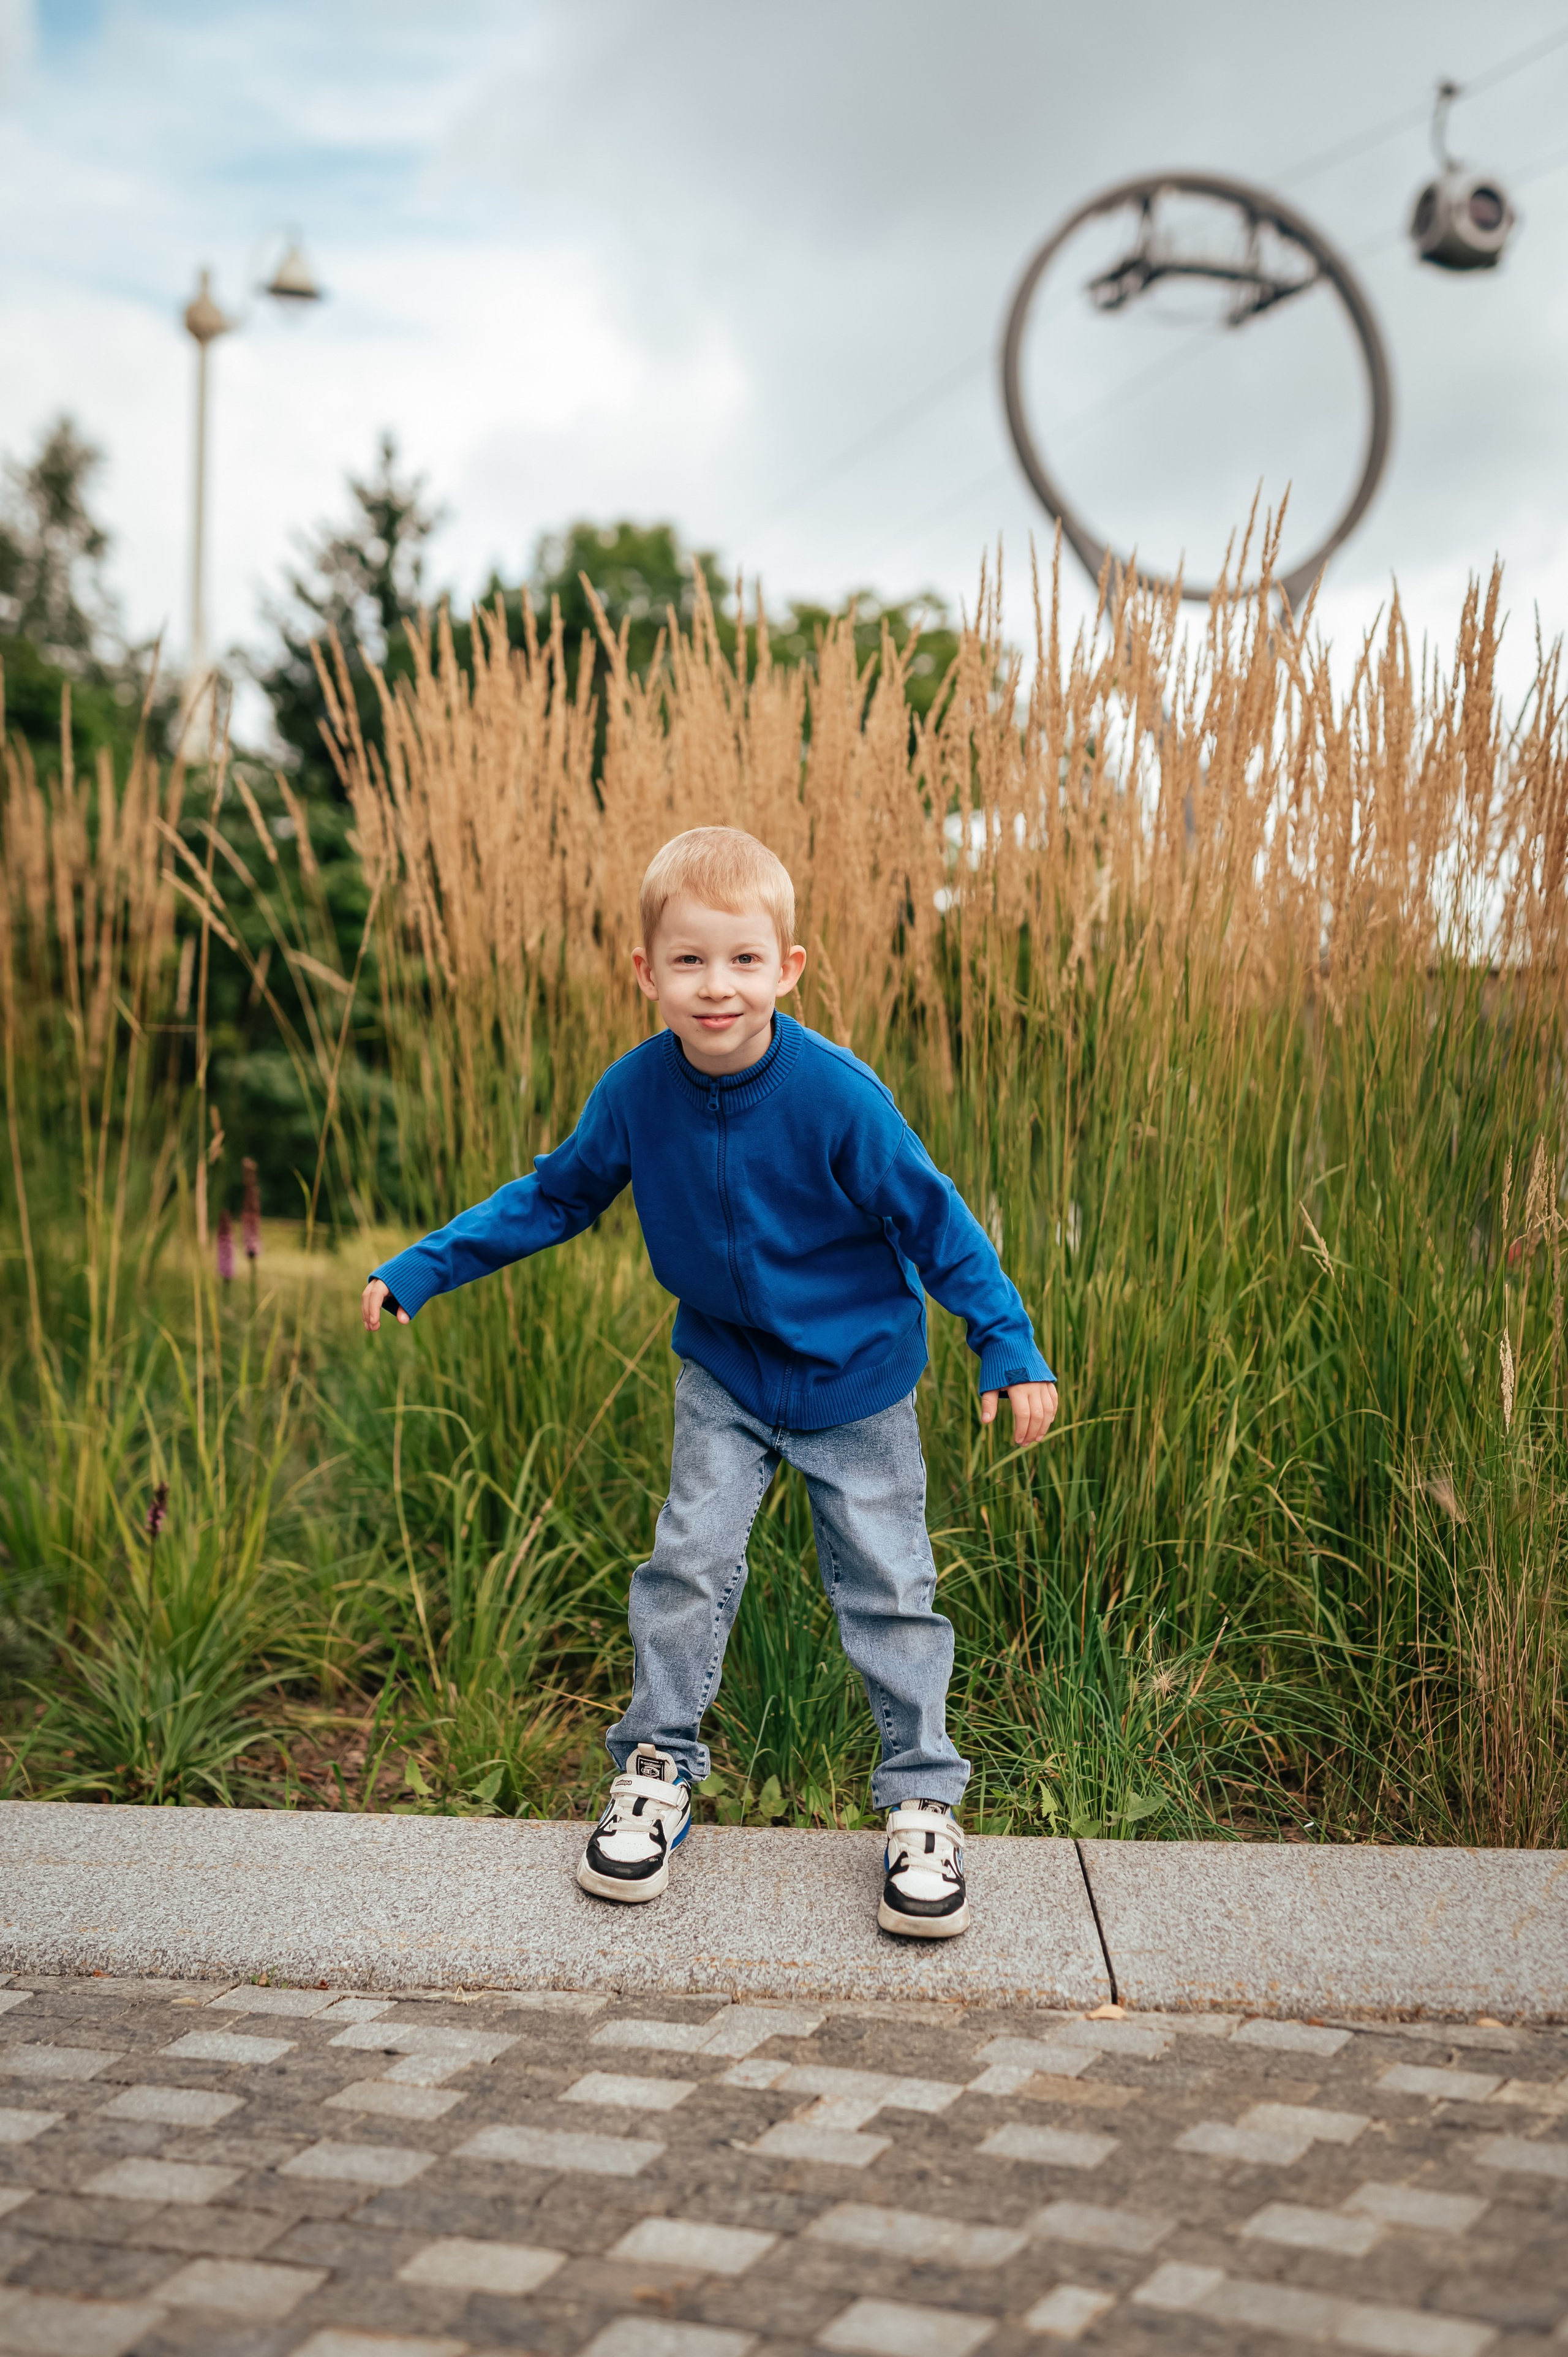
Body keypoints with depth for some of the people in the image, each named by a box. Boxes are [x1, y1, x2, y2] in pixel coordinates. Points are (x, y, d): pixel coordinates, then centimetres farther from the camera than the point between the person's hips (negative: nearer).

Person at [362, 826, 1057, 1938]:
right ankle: (658, 1768, 22)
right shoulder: (639, 1090, -15)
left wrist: (1009, 1348, -15)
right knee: (688, 1561, 2)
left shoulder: (837, 1093, -26)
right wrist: (424, 1268, -1)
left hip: (856, 1380, -2)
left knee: (888, 1587, 4)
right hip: (724, 1375, 3)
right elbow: (555, 1196, 1)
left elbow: (932, 1219, -15)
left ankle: (923, 1802, 19)